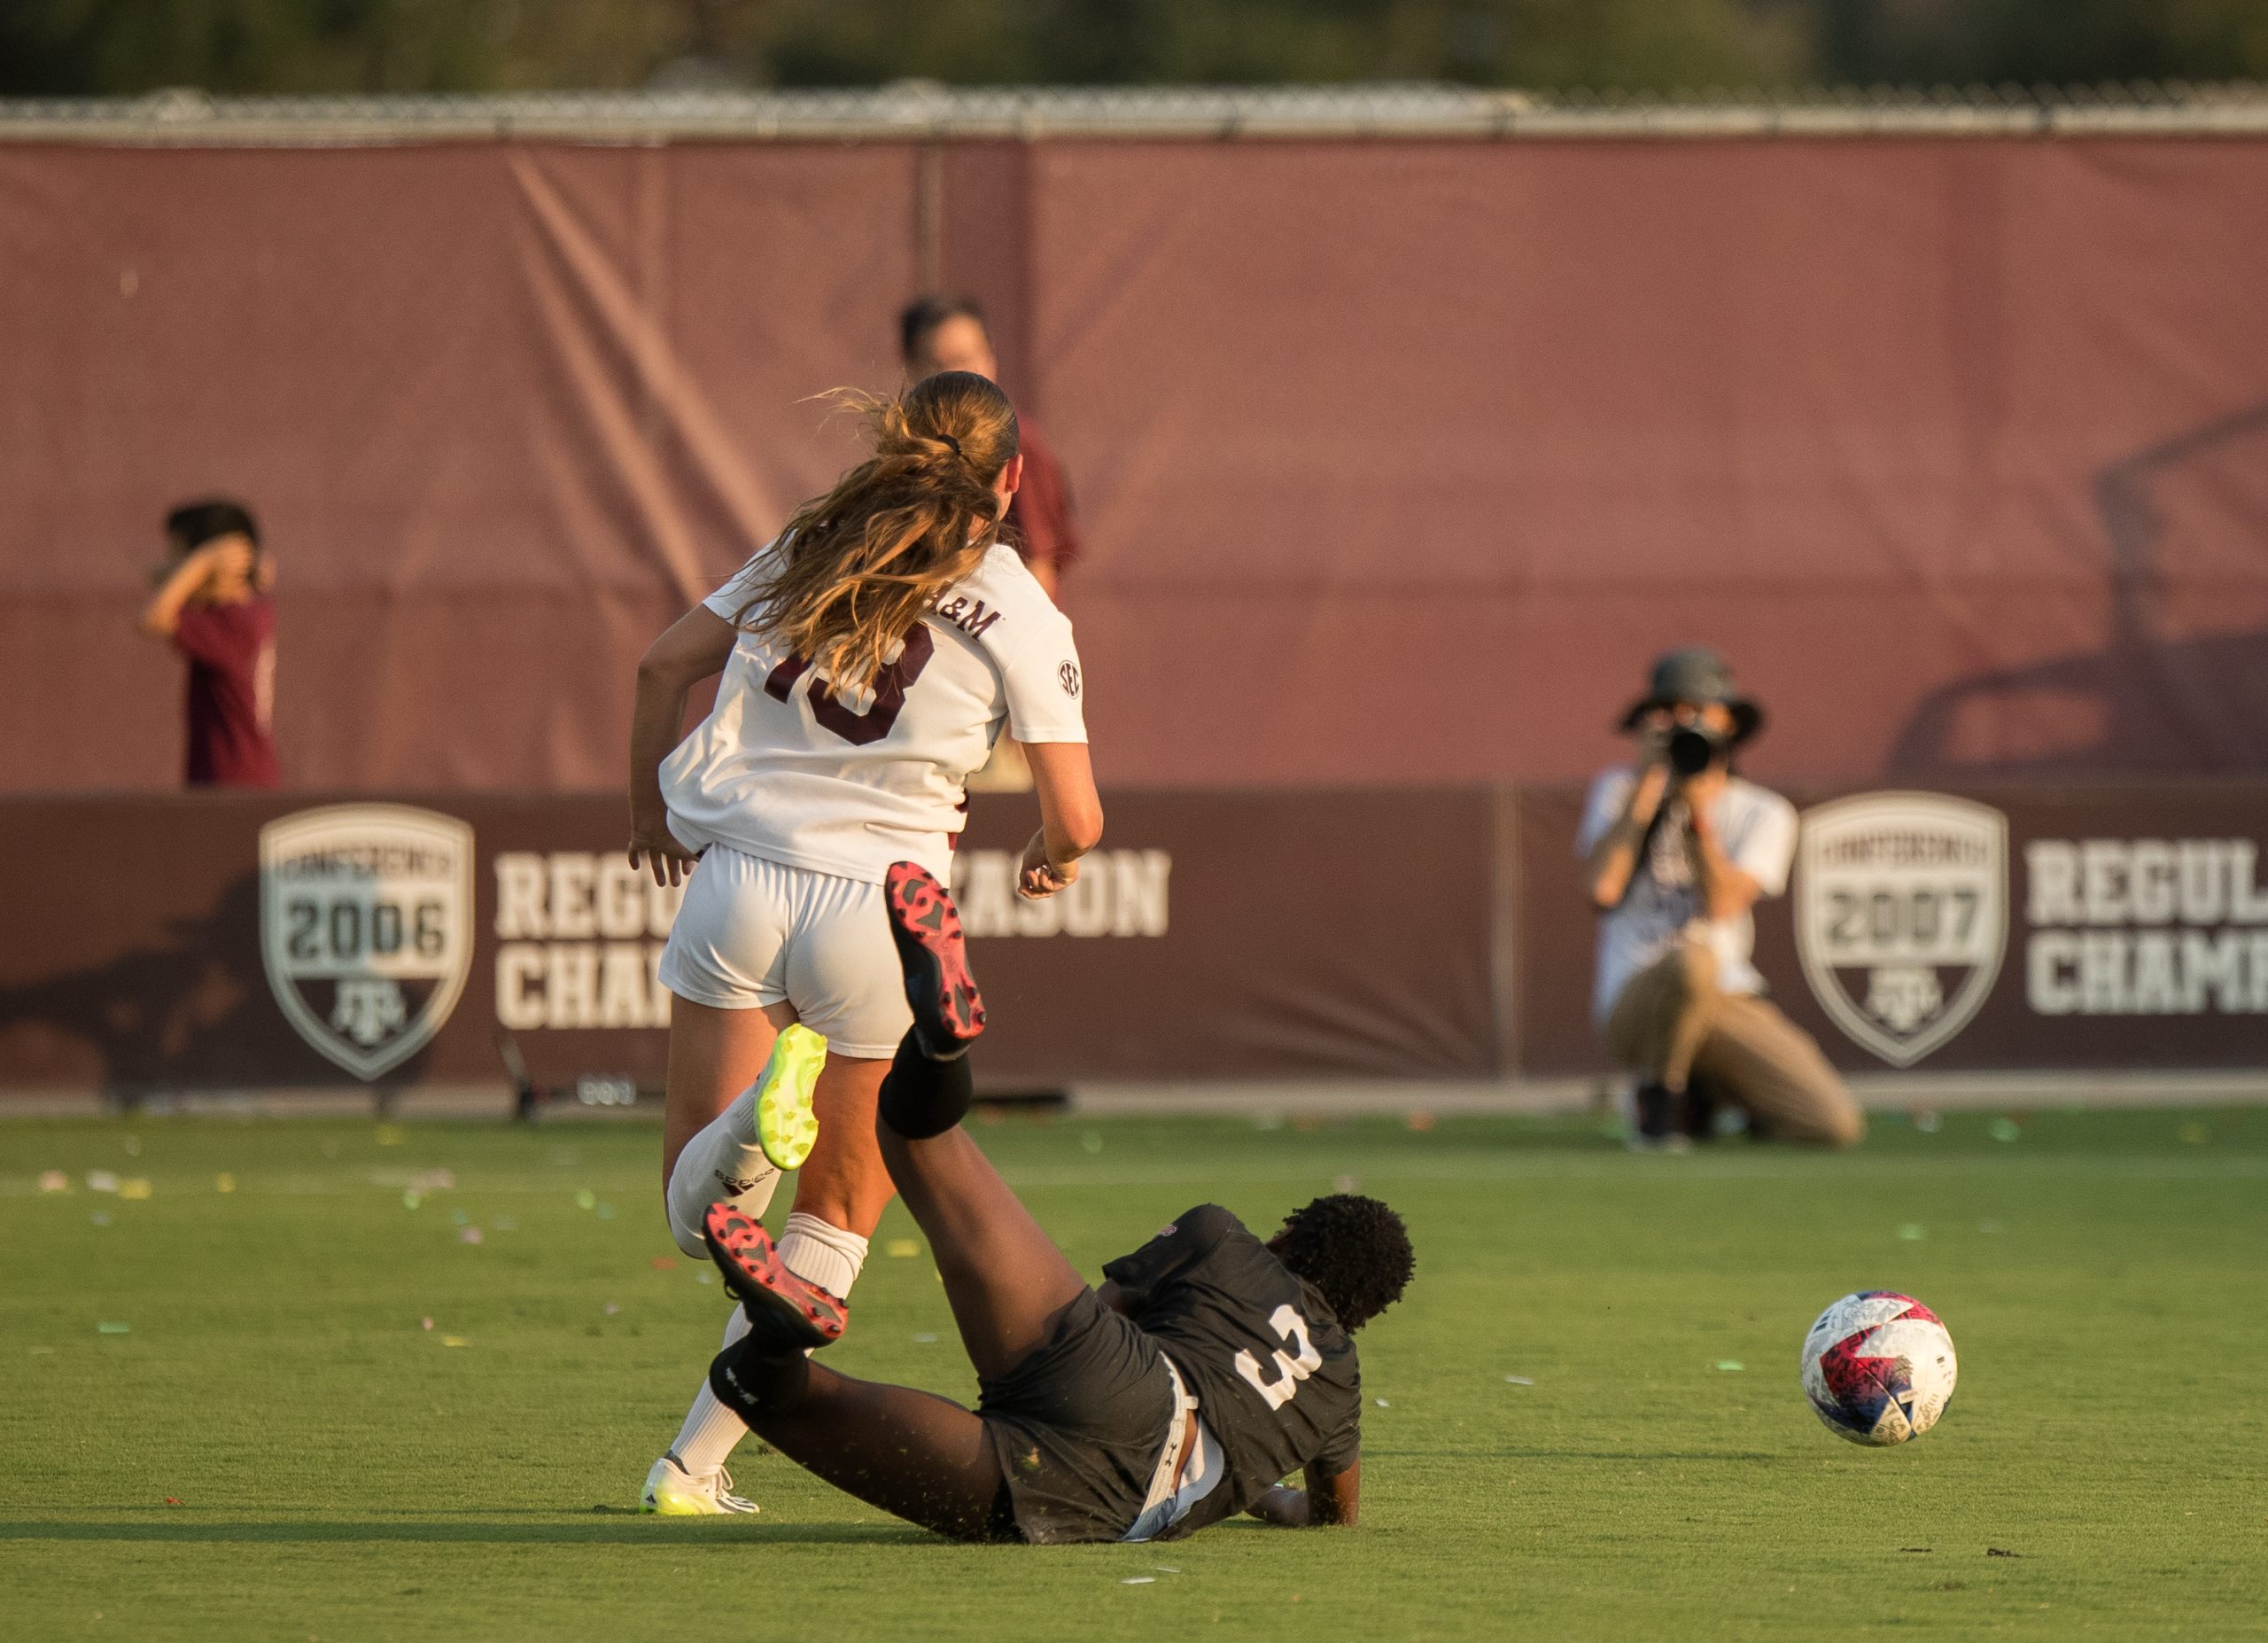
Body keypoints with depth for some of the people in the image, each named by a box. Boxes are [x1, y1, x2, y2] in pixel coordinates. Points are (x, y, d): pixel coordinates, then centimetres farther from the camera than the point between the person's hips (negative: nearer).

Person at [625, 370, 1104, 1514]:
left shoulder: (809, 551, 10)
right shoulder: (1019, 616, -1)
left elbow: (663, 665, 13)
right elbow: (1076, 817, -3)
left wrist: (649, 810, 29)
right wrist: (1050, 862, 21)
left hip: (735, 876, 2)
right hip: (876, 899, -2)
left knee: (696, 1221, 6)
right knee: (838, 1214, 16)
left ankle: (759, 1117, -29)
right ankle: (694, 1464, 9)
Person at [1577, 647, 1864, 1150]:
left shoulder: (1765, 813, 7)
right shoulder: (1618, 789, 8)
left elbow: (1722, 906, -11)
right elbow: (1603, 887, -12)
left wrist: (1699, 807, -14)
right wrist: (1646, 788, -9)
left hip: (1733, 1002, 3)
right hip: (1634, 1006, -3)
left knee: (1836, 1125, -16)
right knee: (1691, 958, -40)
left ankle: (1706, 1094, 15)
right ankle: (1657, 1102, -10)